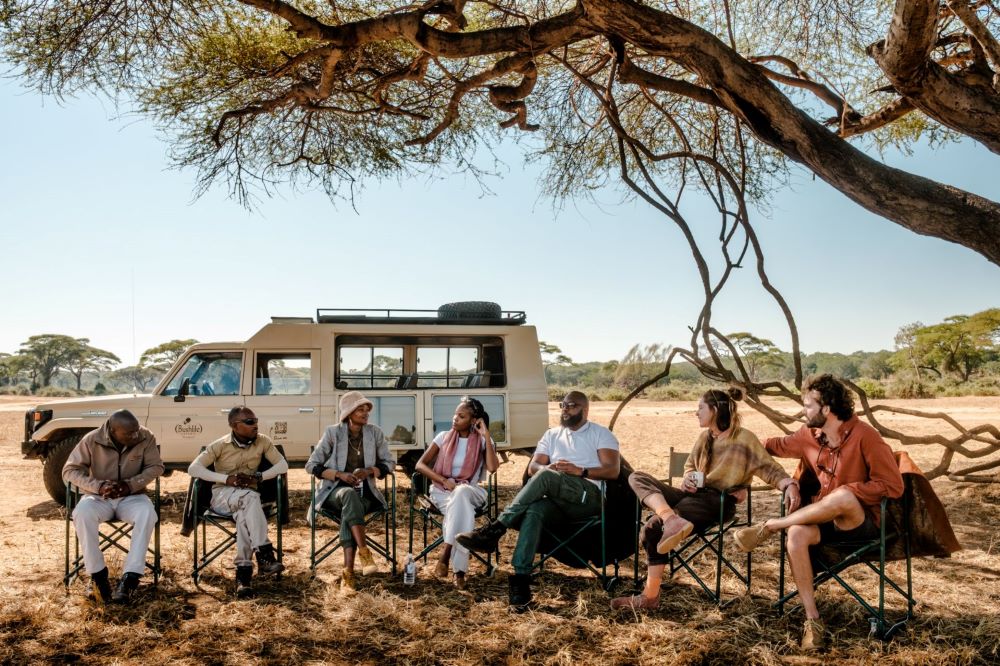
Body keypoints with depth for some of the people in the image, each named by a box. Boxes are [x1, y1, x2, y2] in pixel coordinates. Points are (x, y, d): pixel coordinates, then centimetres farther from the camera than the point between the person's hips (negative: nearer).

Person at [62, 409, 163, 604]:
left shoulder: (146, 438, -10)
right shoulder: (92, 440, -12)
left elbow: (156, 466, -4)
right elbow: (69, 470, -8)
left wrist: (130, 484, -21)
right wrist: (98, 486, -24)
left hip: (132, 497, 0)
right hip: (99, 497, 0)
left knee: (147, 514, -33)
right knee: (82, 514, -34)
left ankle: (130, 577, -30)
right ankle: (98, 574, -21)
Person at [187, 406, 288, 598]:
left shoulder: (263, 441, 0)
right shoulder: (220, 445, -6)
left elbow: (283, 465, 1)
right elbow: (193, 468, -10)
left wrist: (259, 476, -16)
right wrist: (226, 479, -20)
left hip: (248, 497, 2)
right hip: (222, 495, -2)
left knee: (244, 514, -36)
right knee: (250, 497, -36)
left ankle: (244, 572, -37)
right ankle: (264, 554, -42)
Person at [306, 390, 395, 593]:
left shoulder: (375, 432, 3)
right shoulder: (333, 432, -3)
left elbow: (389, 463, 9)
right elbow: (311, 466, -2)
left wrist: (369, 471, -11)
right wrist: (340, 474, -15)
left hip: (364, 492, 1)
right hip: (336, 491, -1)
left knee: (349, 511, -35)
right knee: (350, 494, -38)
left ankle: (348, 573, -41)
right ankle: (364, 553, -44)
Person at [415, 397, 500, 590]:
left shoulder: (483, 441, 2)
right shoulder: (444, 437, 6)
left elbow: (492, 467, -18)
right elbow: (420, 465, -1)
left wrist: (486, 435, -14)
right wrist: (444, 481, -16)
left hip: (470, 491, 0)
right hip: (442, 491, 1)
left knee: (460, 493, -40)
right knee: (463, 509, -36)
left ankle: (446, 553, -38)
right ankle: (459, 570, -37)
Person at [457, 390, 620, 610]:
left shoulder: (601, 434, 12)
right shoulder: (552, 434, 25)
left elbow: (613, 470, -2)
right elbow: (532, 468, 13)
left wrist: (580, 471, -16)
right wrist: (548, 468, -12)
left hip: (588, 496, -3)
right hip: (556, 499, 4)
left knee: (545, 476, -33)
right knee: (533, 512, -34)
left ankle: (495, 529, -31)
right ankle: (520, 579, -40)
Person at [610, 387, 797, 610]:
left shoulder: (744, 439, -7)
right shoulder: (705, 437, 15)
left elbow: (770, 469, -14)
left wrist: (790, 485, -34)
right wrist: (688, 478, 2)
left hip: (717, 502, -8)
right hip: (694, 494, 8)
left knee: (653, 527, -26)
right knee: (637, 478, -15)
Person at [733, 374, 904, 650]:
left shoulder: (864, 436, -15)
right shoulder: (810, 435, 4)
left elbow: (893, 486, -16)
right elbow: (780, 445, 24)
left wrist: (847, 490, -21)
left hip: (860, 521, -5)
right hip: (826, 519, 5)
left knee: (843, 497, -40)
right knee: (796, 534, -30)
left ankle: (770, 526, -24)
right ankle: (812, 619, -24)